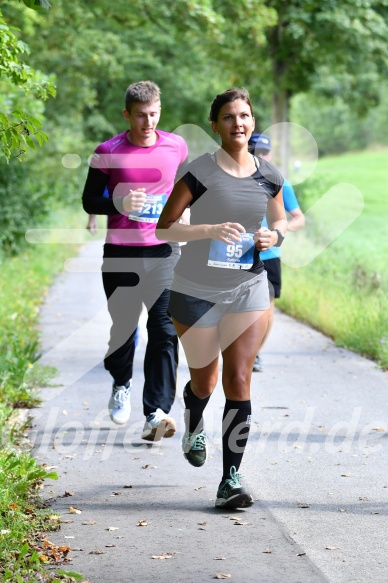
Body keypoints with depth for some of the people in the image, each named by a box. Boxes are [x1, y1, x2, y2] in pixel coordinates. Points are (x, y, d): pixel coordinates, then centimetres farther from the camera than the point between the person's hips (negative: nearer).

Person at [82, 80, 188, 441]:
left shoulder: (176, 147, 4)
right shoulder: (108, 153, -3)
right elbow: (89, 201, 2)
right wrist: (120, 204, -16)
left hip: (164, 252, 1)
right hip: (121, 253, -1)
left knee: (165, 330, -10)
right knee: (123, 326, 10)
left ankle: (156, 413, -13)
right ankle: (121, 384, 41)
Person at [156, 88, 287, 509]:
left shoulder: (268, 176, 2)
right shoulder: (199, 172, -11)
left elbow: (280, 221, 19)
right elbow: (163, 228, -12)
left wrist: (273, 236, -5)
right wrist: (212, 230, -26)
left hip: (249, 289, 2)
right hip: (195, 291, -2)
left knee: (238, 379, -9)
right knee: (204, 380, 12)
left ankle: (231, 479, -6)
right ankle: (193, 429, 48)